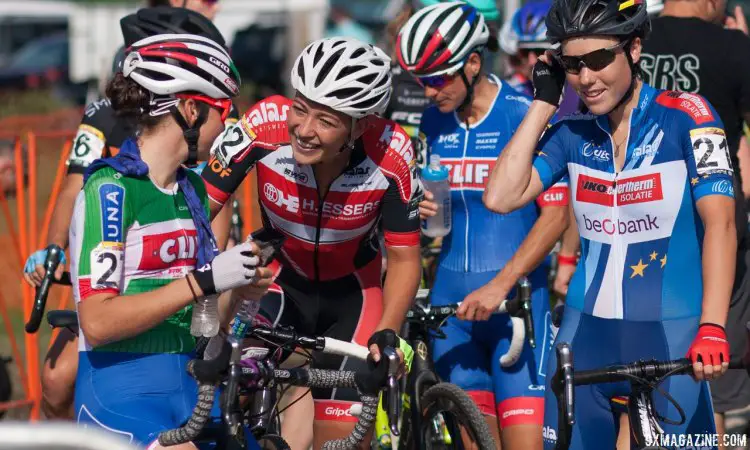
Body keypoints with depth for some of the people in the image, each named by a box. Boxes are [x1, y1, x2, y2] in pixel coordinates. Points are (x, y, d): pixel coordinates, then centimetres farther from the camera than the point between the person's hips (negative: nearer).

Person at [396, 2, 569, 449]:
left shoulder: (525, 116, -8)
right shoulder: (435, 121, 10)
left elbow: (555, 214, -12)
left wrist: (500, 286, -19)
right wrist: (424, 208, -1)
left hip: (516, 296, -5)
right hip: (452, 298, 5)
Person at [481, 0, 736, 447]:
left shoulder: (685, 116, -6)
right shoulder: (573, 135, 6)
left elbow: (719, 222, -14)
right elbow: (501, 197, -5)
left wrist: (712, 328, -25)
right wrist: (544, 102, -2)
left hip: (671, 333, -4)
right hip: (587, 332, 4)